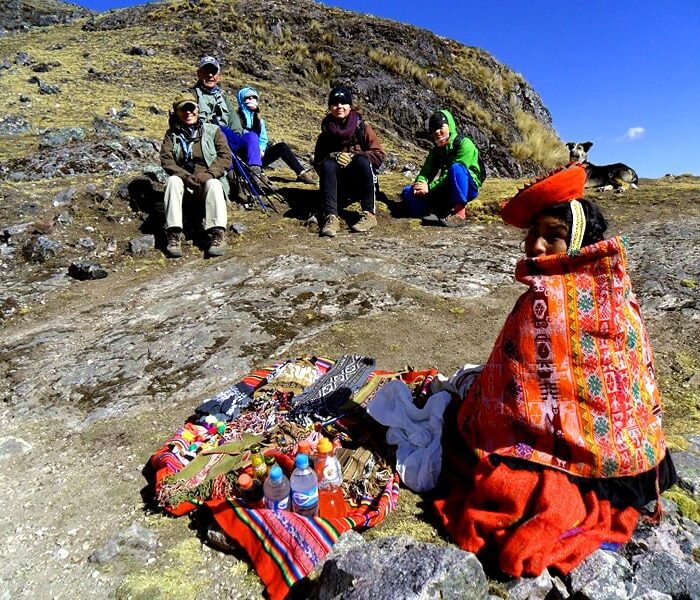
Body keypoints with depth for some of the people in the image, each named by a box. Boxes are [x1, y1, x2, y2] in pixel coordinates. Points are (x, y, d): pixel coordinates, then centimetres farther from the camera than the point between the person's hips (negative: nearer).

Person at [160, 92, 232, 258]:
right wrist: (186, 176, -21)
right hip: (184, 181, 1)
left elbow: (225, 156, -3)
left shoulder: (213, 130, 9)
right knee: (173, 181, -30)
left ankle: (217, 234, -44)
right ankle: (174, 235, -38)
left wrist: (208, 174, -20)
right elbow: (166, 160, -2)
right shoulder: (172, 134, 12)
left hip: (209, 181, -1)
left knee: (214, 184, -34)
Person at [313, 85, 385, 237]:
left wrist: (353, 156, -19)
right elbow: (317, 162, 3)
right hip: (339, 187, 2)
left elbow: (379, 155, -5)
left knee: (362, 160, -29)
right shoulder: (326, 132, 6)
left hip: (362, 184, -1)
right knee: (327, 165, -26)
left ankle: (369, 214, -28)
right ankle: (331, 217, -39)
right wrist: (333, 156, -18)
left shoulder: (362, 127, 0)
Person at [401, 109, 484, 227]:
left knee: (456, 167, -38)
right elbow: (425, 172, 3)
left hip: (467, 188, -6)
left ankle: (460, 213, -32)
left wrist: (430, 187, -24)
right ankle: (440, 212, -21)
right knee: (407, 192, -7)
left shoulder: (464, 144, -10)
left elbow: (455, 170, -21)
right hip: (445, 192, 6)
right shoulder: (435, 150, 11)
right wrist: (420, 184, -22)